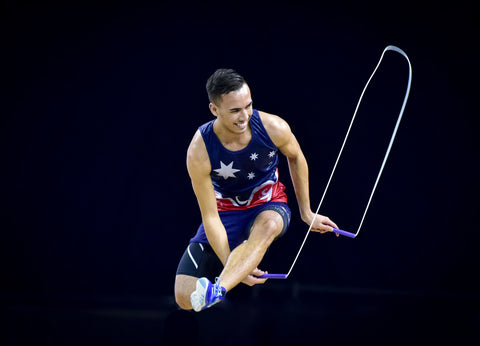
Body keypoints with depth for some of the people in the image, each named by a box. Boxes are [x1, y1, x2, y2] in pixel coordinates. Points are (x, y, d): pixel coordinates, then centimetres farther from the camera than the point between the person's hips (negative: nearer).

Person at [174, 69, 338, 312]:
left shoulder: (273, 128, -21)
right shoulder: (199, 152, -26)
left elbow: (296, 158, 4)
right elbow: (210, 217, -20)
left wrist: (306, 213, 10)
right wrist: (233, 265, -27)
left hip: (270, 204, 0)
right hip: (226, 211, 0)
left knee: (267, 226, -41)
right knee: (185, 299, -12)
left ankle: (217, 290, -57)